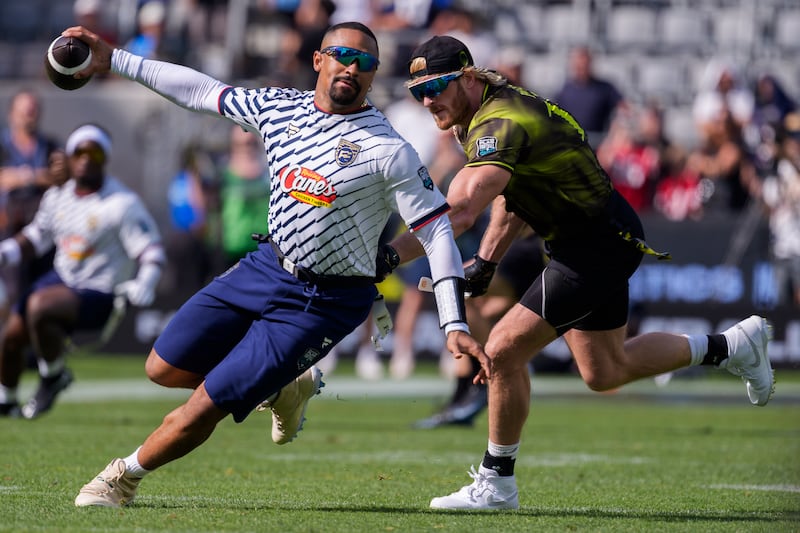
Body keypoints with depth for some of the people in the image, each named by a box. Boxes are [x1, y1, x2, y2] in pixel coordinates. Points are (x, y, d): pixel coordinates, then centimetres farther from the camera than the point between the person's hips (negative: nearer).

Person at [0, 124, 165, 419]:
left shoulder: (122, 204, -15)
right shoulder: (57, 197, 5)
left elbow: (151, 250, -16)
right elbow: (35, 238, 18)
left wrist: (145, 283, -34)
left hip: (98, 294, -7)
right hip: (60, 279, 7)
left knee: (39, 306, -32)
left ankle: (53, 375, -9)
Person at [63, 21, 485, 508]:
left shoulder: (389, 152, -16)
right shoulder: (279, 108, 1)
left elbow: (437, 231, -15)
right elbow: (201, 90, 14)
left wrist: (456, 326, -23)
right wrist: (114, 61, 13)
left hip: (325, 302, -6)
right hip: (268, 267, 6)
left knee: (205, 406, -8)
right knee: (165, 369, 9)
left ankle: (125, 476, 18)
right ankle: (287, 387, 26)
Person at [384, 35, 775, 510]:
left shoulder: (501, 124, -27)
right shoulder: (488, 113, 4)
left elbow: (459, 211, -41)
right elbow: (512, 195, 19)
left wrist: (387, 257, -42)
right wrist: (486, 261, 8)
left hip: (600, 246, -10)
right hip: (603, 239, 10)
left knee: (503, 352, -12)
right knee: (604, 373, 21)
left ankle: (496, 484, 1)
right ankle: (733, 345, 35)